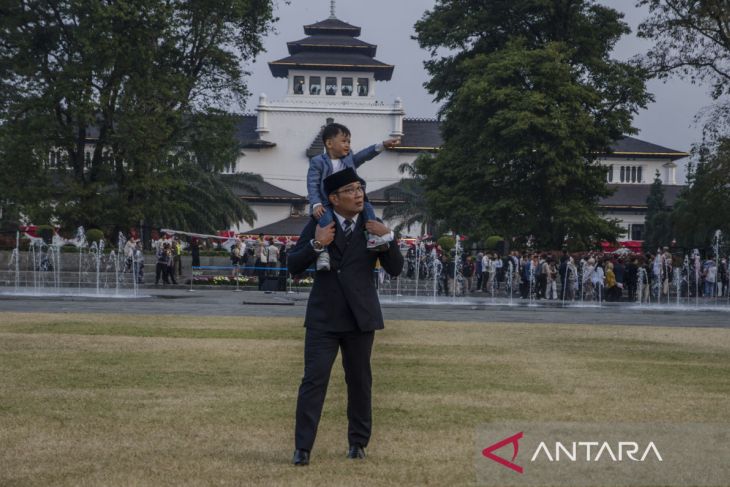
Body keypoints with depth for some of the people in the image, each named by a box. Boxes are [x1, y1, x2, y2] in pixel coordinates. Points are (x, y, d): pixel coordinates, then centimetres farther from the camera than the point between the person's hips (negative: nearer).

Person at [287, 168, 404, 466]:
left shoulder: (372, 227, 5)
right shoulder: (318, 225, 2)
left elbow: (395, 269, 1)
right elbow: (293, 266, -1)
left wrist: (387, 238, -14)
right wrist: (316, 245, -17)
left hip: (360, 317, 2)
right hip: (323, 317, -1)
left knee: (360, 382, 10)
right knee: (314, 380, -8)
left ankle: (358, 442, 24)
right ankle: (302, 448, -6)